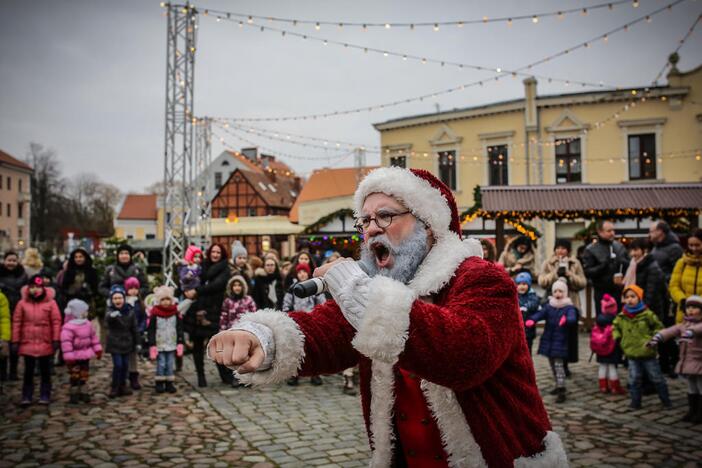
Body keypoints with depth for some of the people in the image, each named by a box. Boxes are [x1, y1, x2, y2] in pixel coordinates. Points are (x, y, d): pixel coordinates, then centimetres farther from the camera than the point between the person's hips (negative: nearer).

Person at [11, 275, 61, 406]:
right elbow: (16, 322, 1)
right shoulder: (22, 303, -1)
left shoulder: (50, 302, -5)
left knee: (45, 371, 9)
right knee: (28, 371, 8)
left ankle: (45, 396, 17)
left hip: (45, 344, -1)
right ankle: (26, 396, 16)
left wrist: (56, 340, -9)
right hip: (27, 343, 1)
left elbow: (56, 322, -5)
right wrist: (15, 341, -1)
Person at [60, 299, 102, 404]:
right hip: (74, 357, -7)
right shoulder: (68, 327, -18)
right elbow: (66, 343, -22)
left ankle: (83, 392, 25)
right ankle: (74, 394, 11)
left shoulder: (88, 324, 6)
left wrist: (98, 350, 12)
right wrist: (68, 357, -24)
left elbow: (93, 337, 13)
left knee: (84, 375, 14)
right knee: (74, 376, -1)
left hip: (85, 356, 7)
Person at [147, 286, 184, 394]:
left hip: (172, 345, 2)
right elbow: (151, 331, -6)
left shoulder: (176, 313, 1)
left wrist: (180, 344, 2)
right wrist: (152, 346, -9)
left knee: (170, 365, 6)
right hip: (159, 345, -2)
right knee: (161, 365, 0)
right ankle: (159, 384, 13)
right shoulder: (154, 314, -7)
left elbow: (180, 329, 6)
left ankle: (170, 384, 15)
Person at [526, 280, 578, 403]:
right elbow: (540, 313, -12)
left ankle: (561, 391, -11)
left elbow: (573, 318, -27)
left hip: (560, 341, -5)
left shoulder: (569, 307, -7)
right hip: (548, 339, 5)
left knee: (558, 364, -12)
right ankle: (559, 386, 32)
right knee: (552, 364, 15)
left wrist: (566, 320, -51)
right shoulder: (548, 306, 6)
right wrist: (532, 320, -35)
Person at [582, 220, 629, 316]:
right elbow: (587, 272, -10)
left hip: (619, 292, 4)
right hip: (602, 293, -4)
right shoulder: (590, 250, -4)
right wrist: (602, 266, -23)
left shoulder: (619, 246, 10)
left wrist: (623, 263, -8)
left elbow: (629, 265, 13)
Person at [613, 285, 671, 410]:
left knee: (656, 378, 9)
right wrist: (617, 338, 1)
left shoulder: (648, 314, -11)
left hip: (647, 353, -2)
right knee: (634, 379, 7)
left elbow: (659, 328, -1)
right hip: (631, 354, 3)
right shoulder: (621, 316, 0)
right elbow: (616, 327, 16)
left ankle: (666, 400, 24)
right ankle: (635, 402, 18)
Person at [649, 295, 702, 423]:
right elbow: (671, 331, -6)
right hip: (688, 363, 7)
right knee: (692, 389, 18)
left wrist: (691, 331, -58)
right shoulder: (684, 325, 8)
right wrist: (658, 336, -24)